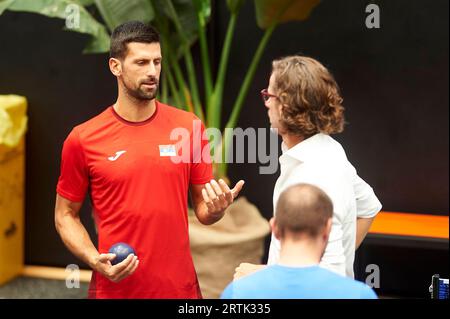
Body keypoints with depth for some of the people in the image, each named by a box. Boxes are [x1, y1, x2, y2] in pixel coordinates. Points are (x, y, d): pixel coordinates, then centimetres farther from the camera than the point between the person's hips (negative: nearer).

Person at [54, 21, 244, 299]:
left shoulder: (189, 127, -1)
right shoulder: (83, 139, -6)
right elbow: (66, 215, 3)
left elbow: (202, 208, 6)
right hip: (115, 288, -2)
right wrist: (95, 260, -12)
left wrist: (215, 209, -16)